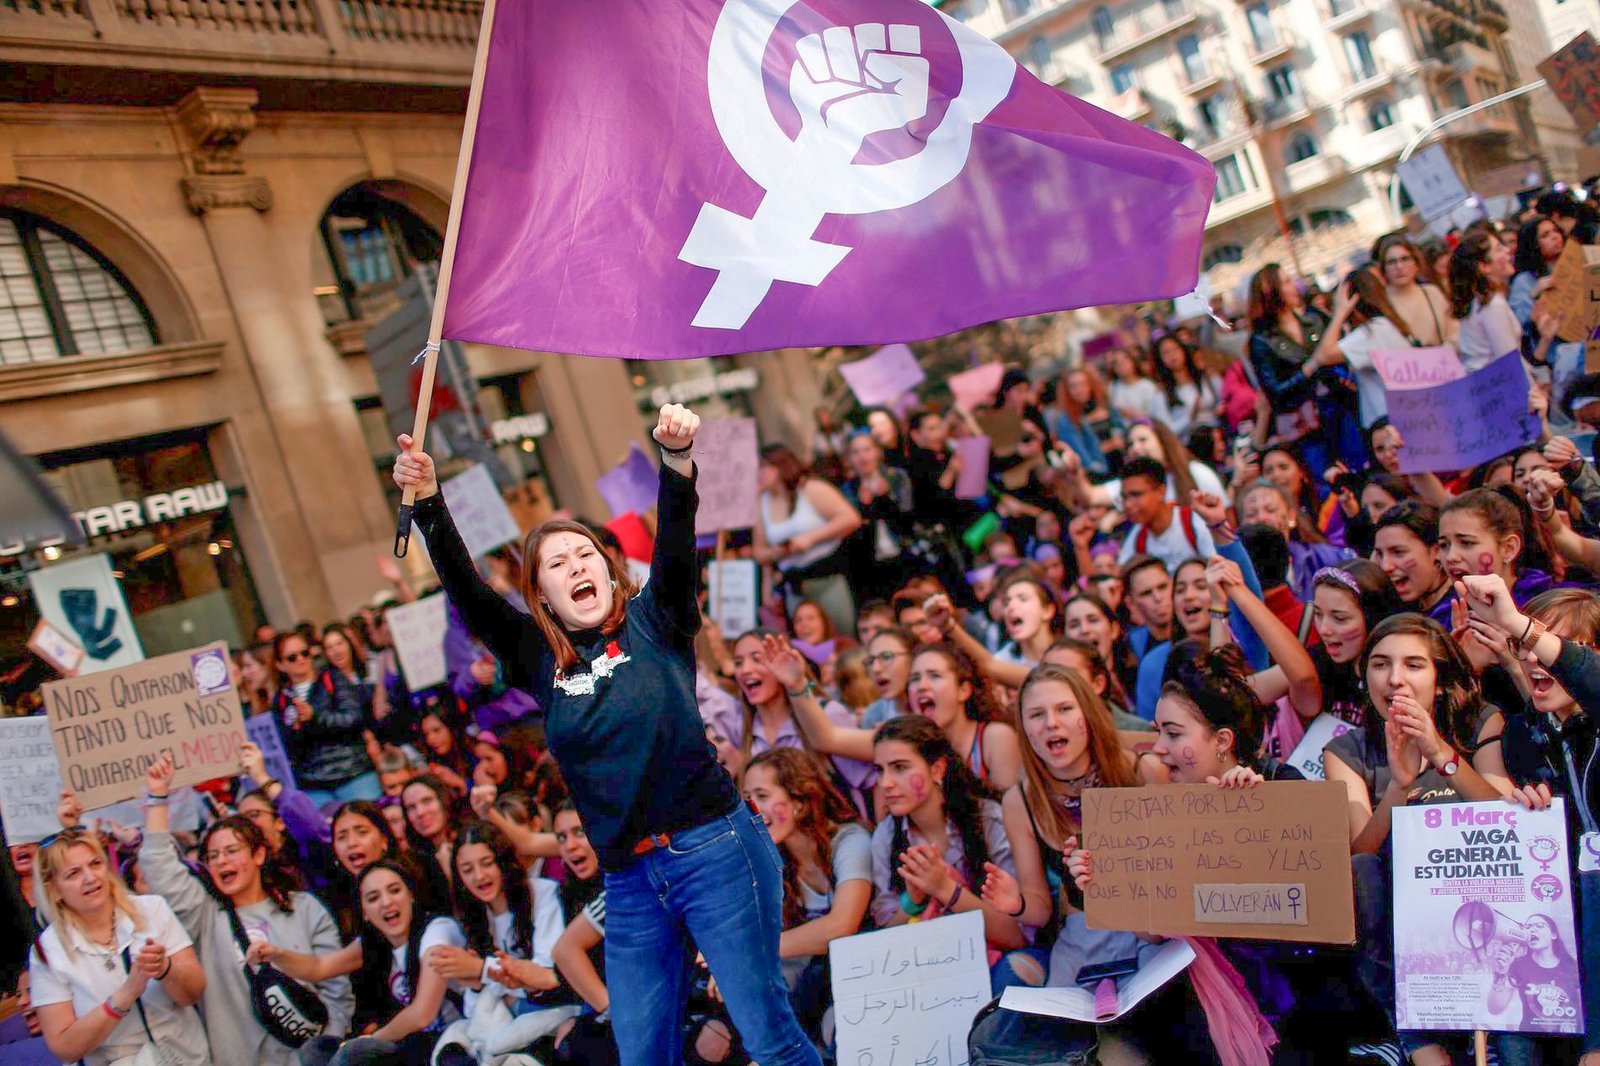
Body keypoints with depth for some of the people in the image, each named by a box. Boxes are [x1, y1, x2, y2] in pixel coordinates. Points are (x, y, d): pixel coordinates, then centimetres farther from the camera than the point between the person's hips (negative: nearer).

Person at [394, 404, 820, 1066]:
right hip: (628, 882, 4)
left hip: (712, 852, -4)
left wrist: (676, 457, -32)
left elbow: (675, 544, -15)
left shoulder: (651, 624, 1)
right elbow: (466, 592, -1)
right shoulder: (539, 658, 8)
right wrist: (428, 503, -14)